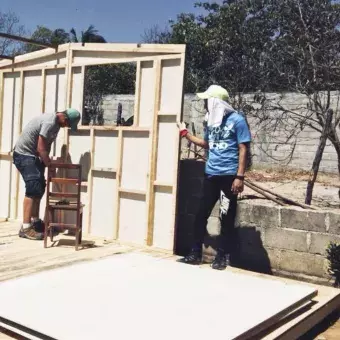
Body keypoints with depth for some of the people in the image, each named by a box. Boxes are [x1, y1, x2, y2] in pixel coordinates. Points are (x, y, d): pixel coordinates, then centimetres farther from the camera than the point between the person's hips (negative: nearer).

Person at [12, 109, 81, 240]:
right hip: (23, 154, -10)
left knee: (40, 188, 12)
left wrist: (47, 162, 1)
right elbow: (41, 148, -25)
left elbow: (47, 146, 11)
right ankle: (25, 228, -15)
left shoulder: (56, 122, 6)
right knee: (33, 189, -16)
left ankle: (35, 221, 23)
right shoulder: (50, 122, -24)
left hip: (32, 155, 10)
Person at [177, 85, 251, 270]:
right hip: (211, 175, 6)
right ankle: (195, 253, 17)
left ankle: (222, 256, 16)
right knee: (201, 214, 6)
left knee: (227, 217, 5)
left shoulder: (237, 120, -8)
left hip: (229, 175, -6)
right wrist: (185, 133, 21)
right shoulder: (210, 120, 10)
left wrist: (239, 177, -17)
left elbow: (243, 149, -10)